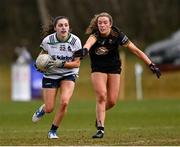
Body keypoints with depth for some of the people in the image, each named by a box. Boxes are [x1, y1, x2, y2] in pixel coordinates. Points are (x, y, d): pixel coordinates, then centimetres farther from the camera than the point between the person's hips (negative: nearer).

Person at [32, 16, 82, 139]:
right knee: (49, 109, 0)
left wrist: (61, 64, -25)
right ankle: (42, 109, 42)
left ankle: (53, 131, -1)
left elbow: (77, 63, -12)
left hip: (69, 74, 0)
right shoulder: (48, 41, -14)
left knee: (64, 102, -23)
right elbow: (42, 55, 6)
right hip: (50, 75, 0)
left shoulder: (75, 41, -15)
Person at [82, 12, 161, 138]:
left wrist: (151, 64, -20)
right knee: (101, 96, -18)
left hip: (114, 69, 2)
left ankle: (100, 114, 33)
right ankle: (100, 128, -12)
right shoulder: (95, 34, -23)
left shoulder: (117, 35, -19)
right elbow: (89, 42, -48)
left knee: (112, 101, -1)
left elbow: (135, 50, -15)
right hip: (98, 69, -2)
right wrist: (85, 49, -73)